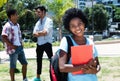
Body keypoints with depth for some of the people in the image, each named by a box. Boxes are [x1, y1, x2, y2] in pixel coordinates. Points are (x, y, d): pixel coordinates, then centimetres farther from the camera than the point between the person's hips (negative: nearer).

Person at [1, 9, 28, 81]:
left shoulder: (17, 25, 10)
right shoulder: (7, 26, -16)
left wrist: (21, 44, 9)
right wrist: (12, 46, -19)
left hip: (20, 48, 8)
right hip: (13, 49, -8)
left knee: (25, 63, 13)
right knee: (13, 66, 2)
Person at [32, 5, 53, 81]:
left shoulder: (49, 21, -8)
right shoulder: (38, 22, 12)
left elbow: (45, 32, -21)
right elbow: (34, 34, 3)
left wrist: (38, 33, -6)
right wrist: (42, 33, -14)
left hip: (47, 43, -7)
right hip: (39, 43, 8)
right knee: (39, 60, 16)